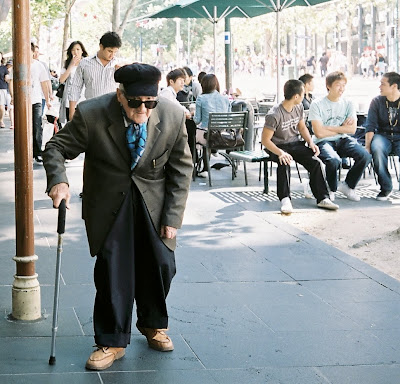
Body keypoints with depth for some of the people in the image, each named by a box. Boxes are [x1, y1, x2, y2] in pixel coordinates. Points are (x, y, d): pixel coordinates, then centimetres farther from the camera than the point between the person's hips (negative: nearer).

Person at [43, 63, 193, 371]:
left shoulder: (173, 117, -16)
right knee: (112, 270, -5)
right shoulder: (91, 115, -21)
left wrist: (172, 218, -7)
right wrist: (58, 181, -30)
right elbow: (56, 147, -9)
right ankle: (112, 341, 11)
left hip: (154, 203, 2)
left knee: (161, 265, 6)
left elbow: (181, 169, -5)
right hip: (109, 204, -2)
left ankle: (153, 325, 34)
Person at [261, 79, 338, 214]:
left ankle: (322, 198, -12)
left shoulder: (298, 107, 2)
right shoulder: (274, 115, -21)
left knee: (316, 162, -18)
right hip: (278, 147, -6)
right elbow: (265, 140, -20)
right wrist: (280, 153, -36)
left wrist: (311, 142, -1)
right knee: (284, 163, -38)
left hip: (295, 144, 6)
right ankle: (285, 199, -31)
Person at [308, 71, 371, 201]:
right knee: (334, 160, -37)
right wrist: (342, 128, -2)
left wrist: (328, 128, -9)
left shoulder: (348, 104, 8)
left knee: (365, 156, -23)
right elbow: (319, 133, -13)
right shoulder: (317, 104, -6)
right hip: (324, 142, -4)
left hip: (343, 140, 4)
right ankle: (331, 189, -4)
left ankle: (347, 186, 3)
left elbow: (352, 129, -2)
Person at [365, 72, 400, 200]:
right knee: (377, 149, -34)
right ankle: (386, 187, -19)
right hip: (383, 135, 1)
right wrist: (367, 146, -15)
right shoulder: (377, 101, 3)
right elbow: (370, 127, -1)